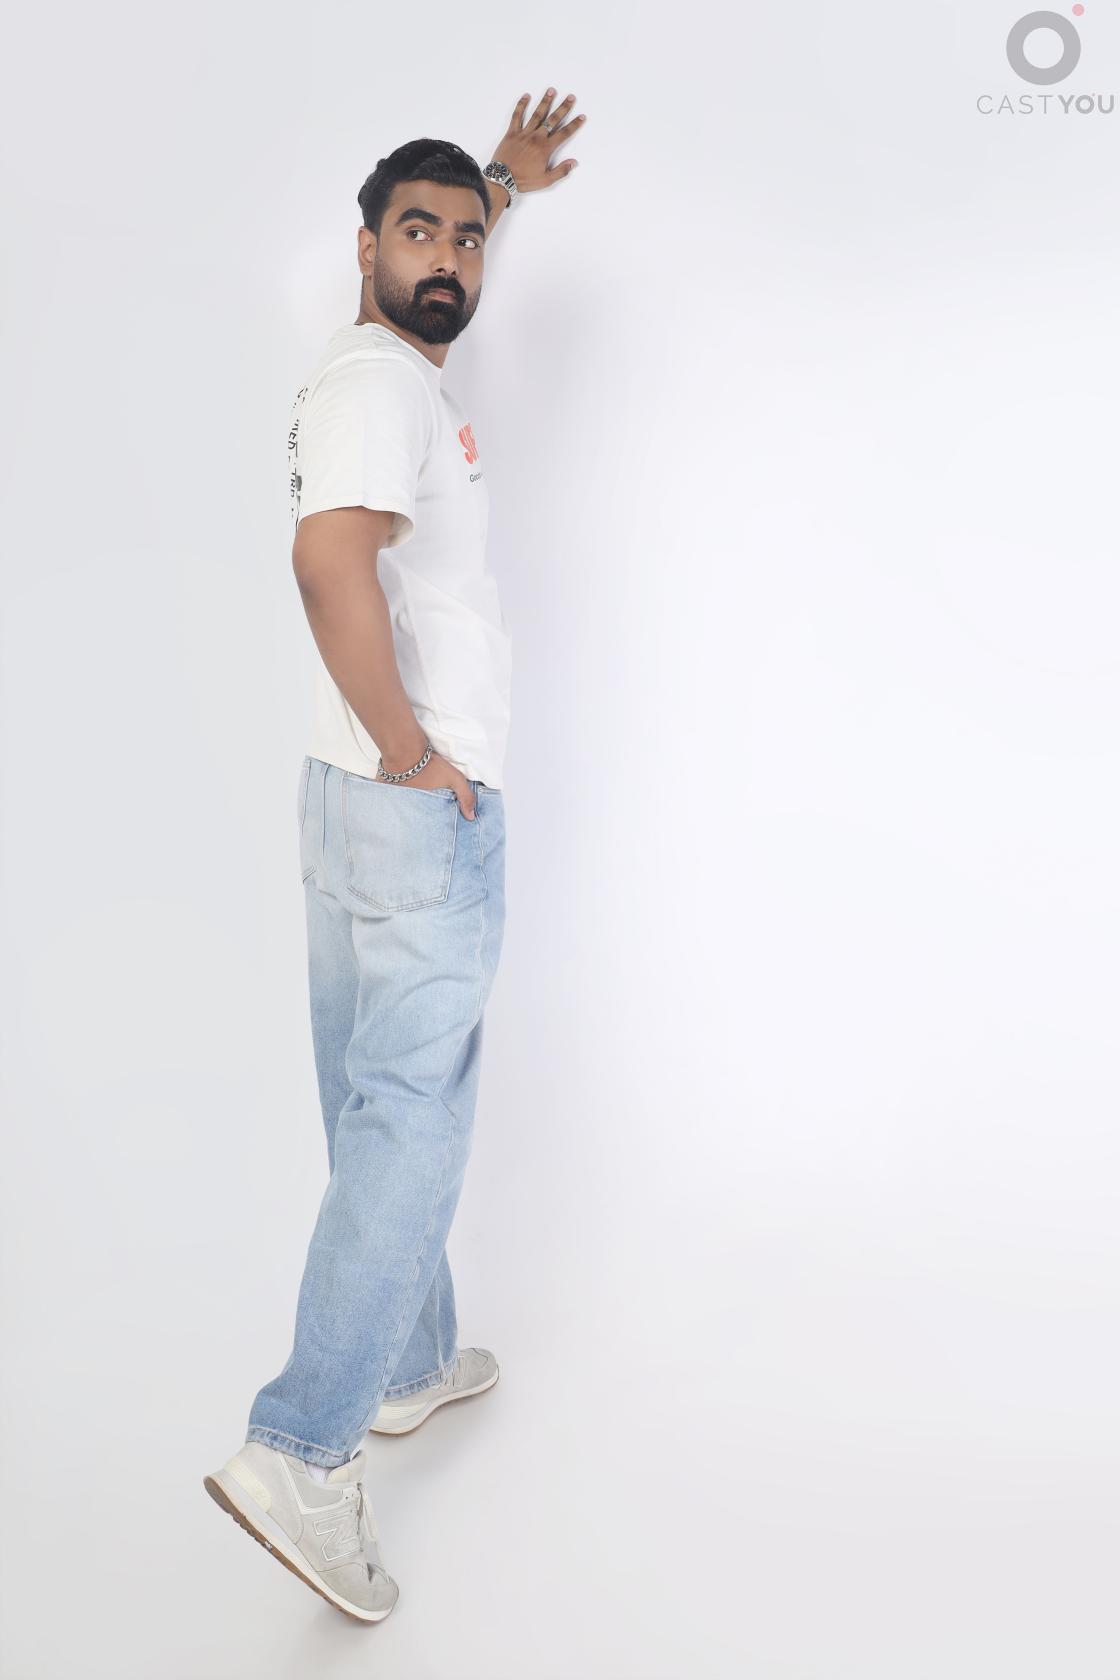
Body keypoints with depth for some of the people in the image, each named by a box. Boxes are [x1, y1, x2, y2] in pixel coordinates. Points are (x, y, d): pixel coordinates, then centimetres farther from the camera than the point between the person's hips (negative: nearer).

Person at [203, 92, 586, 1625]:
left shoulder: (391, 366, 17)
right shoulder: (377, 379, -13)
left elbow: (440, 269, 42)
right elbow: (331, 553, -32)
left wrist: (505, 180, 47)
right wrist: (414, 751, -23)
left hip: (362, 802, 10)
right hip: (423, 808, -10)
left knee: (379, 1109, 15)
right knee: (413, 1114, -7)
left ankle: (405, 1366, 30)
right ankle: (305, 1451, -4)